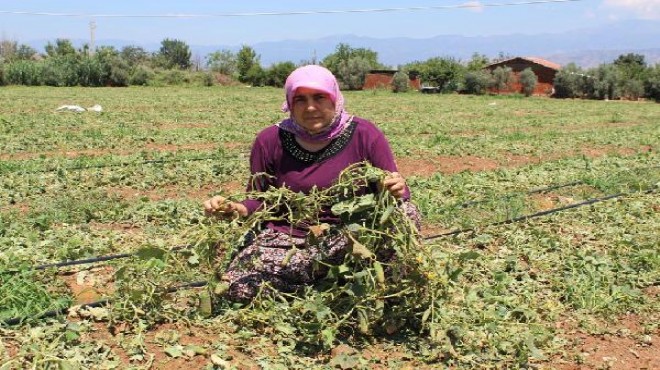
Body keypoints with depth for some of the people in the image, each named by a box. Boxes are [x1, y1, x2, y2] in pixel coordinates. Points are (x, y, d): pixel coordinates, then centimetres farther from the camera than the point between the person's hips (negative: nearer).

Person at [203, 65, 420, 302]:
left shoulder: (364, 134, -4)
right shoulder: (271, 140, -1)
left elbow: (389, 192, -1)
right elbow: (258, 200, 9)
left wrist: (398, 191, -25)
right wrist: (237, 209, -13)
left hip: (351, 238, -1)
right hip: (288, 240, 1)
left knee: (407, 215, -28)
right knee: (237, 286, -25)